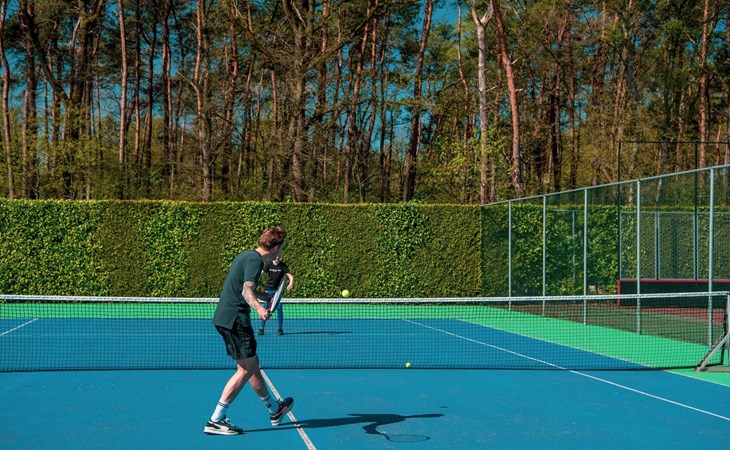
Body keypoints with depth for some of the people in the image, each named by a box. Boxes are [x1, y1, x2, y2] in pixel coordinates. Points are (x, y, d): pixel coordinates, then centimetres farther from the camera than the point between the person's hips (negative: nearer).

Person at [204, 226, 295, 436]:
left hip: (224, 317, 10)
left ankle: (274, 409, 32)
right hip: (235, 318, -10)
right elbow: (247, 291, -28)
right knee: (245, 370, -4)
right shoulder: (255, 260, -14)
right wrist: (259, 308, -46)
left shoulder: (245, 255, 16)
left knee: (253, 365, 19)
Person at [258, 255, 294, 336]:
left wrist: (291, 284, -29)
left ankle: (280, 328, 9)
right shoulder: (269, 265, -3)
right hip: (268, 289, 1)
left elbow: (290, 276, -9)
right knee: (265, 308, 1)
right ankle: (261, 328, 8)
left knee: (279, 308, 0)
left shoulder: (283, 266, -6)